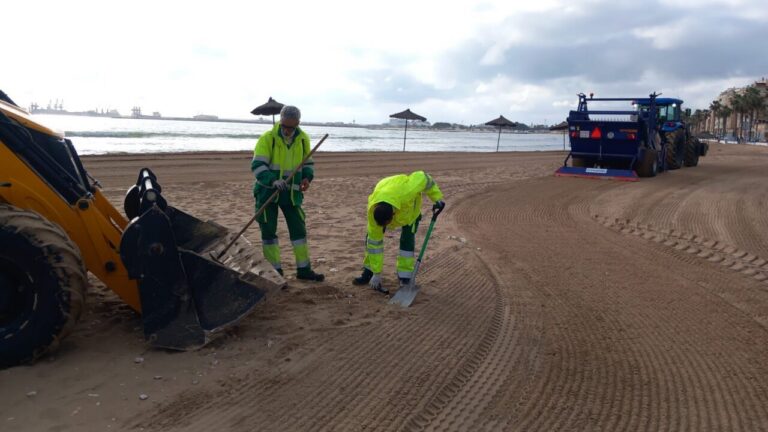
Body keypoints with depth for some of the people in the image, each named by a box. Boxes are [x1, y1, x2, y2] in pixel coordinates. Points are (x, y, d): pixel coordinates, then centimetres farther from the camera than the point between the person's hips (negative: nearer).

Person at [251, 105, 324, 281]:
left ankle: (303, 269, 18)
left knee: (299, 228, 6)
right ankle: (275, 271, 13)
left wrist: (307, 177, -8)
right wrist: (273, 181, -37)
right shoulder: (268, 138, -14)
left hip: (291, 192, 4)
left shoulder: (303, 139, 0)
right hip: (267, 191, -3)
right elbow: (257, 165, -21)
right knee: (268, 231, 1)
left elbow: (308, 163, 13)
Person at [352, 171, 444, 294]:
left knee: (407, 240, -13)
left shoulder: (405, 192, -49)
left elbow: (422, 177, -30)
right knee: (371, 238, -7)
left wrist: (437, 197, -24)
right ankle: (369, 273, 8)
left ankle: (405, 278, -2)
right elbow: (375, 242, -27)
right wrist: (377, 273, -23)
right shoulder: (372, 212, -37)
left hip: (410, 205, -1)